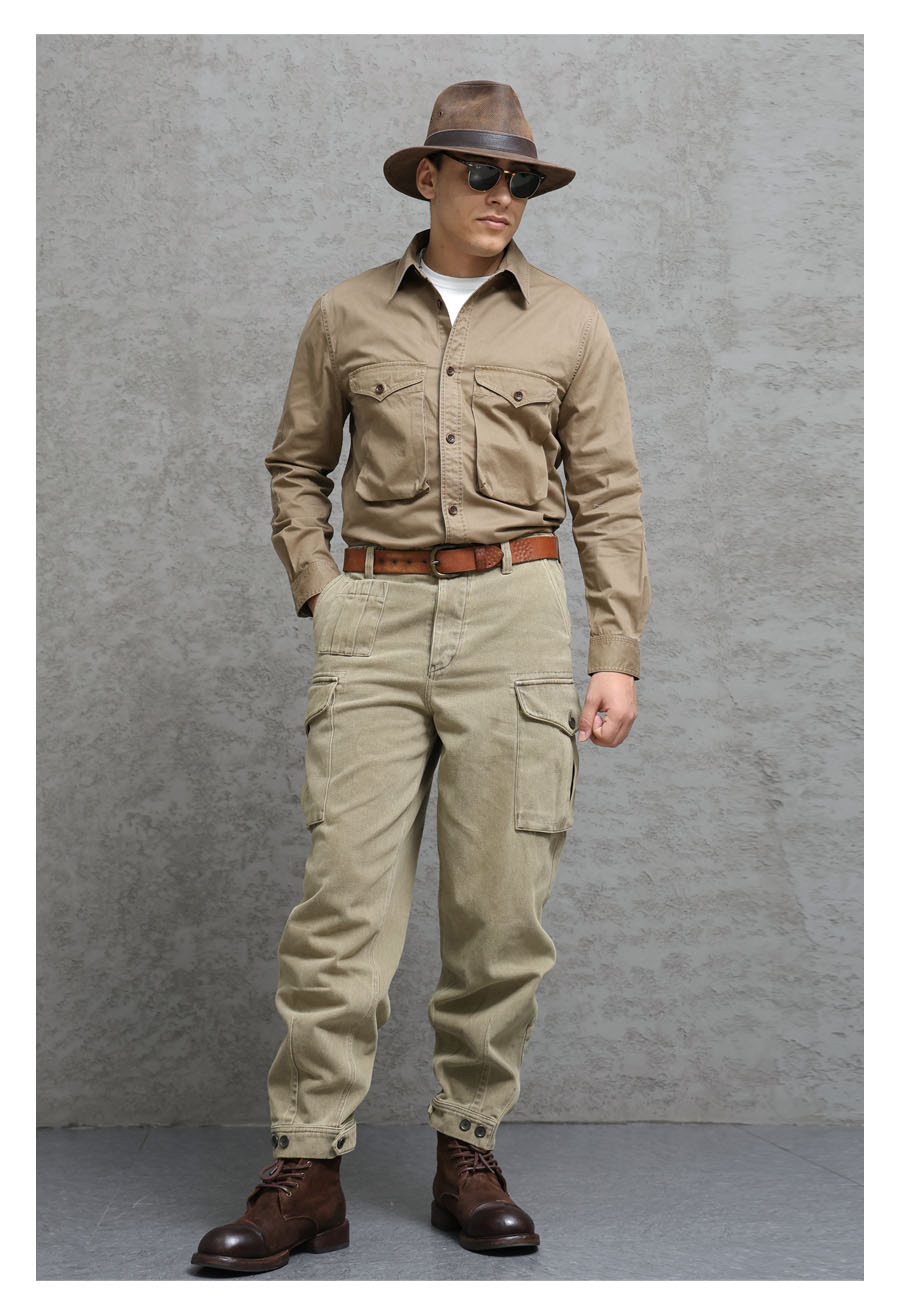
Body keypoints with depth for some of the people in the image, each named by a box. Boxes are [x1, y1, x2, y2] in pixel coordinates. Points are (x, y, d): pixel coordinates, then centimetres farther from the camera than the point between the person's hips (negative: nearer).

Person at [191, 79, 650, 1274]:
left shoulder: (571, 326, 10)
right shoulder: (347, 315, 11)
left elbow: (607, 499, 9)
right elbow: (297, 468, 19)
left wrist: (619, 656, 2)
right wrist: (320, 593, 5)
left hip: (514, 615, 0)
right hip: (377, 621, 0)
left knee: (500, 905, 0)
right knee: (343, 895, -5)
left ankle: (469, 1154, 14)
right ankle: (307, 1174, 1)